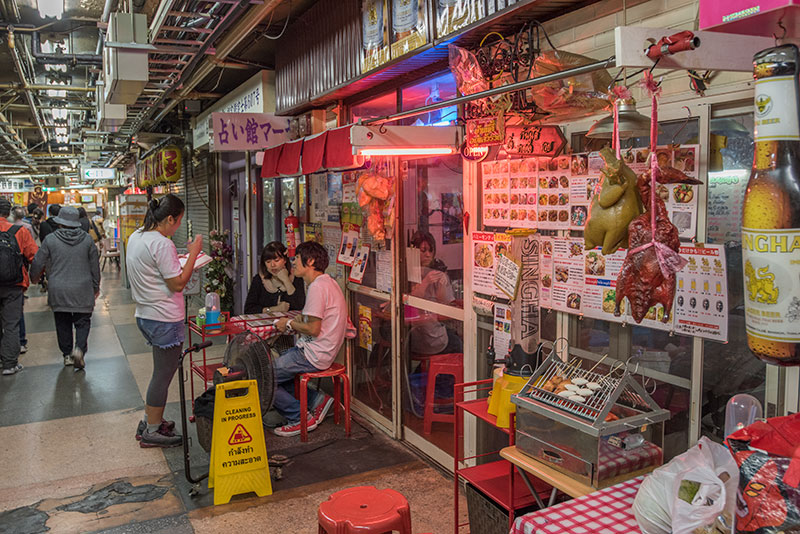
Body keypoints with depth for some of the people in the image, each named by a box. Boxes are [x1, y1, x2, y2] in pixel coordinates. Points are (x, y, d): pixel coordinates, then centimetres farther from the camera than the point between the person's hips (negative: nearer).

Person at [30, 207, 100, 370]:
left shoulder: (50, 240, -4)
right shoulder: (87, 239, 0)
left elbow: (38, 263, 4)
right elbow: (95, 265, 6)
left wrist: (33, 278, 25)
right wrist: (96, 286, 17)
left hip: (59, 291, 0)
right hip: (82, 290, 0)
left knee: (63, 323, 13)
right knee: (83, 321, 6)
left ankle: (67, 354, 19)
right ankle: (79, 348, -16)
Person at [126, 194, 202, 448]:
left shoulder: (135, 237, 10)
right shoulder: (162, 244, -20)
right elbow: (178, 284, -18)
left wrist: (178, 275, 17)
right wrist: (193, 254, -14)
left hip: (145, 314, 10)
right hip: (165, 319, -10)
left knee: (162, 372, 21)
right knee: (163, 375, 2)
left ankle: (149, 422, 30)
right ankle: (152, 432, 14)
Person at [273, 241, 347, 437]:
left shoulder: (317, 287, -20)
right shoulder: (328, 282, 13)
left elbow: (313, 329, -23)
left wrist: (290, 324, -7)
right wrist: (296, 321, 10)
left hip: (313, 355, -11)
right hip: (321, 352, 11)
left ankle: (301, 418, 2)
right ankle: (316, 400, 13)